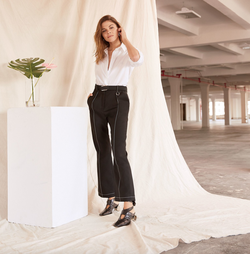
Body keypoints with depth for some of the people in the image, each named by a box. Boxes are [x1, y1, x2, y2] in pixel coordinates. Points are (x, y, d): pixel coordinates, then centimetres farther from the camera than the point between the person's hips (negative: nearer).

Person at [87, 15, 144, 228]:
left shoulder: (126, 52, -2)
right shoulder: (100, 54, 15)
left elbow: (137, 59, -28)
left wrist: (125, 40, -16)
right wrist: (95, 92, 13)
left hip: (118, 100, -6)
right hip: (97, 101, 6)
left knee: (119, 151, -19)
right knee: (102, 151, 6)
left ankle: (129, 207, -22)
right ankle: (111, 199, 16)